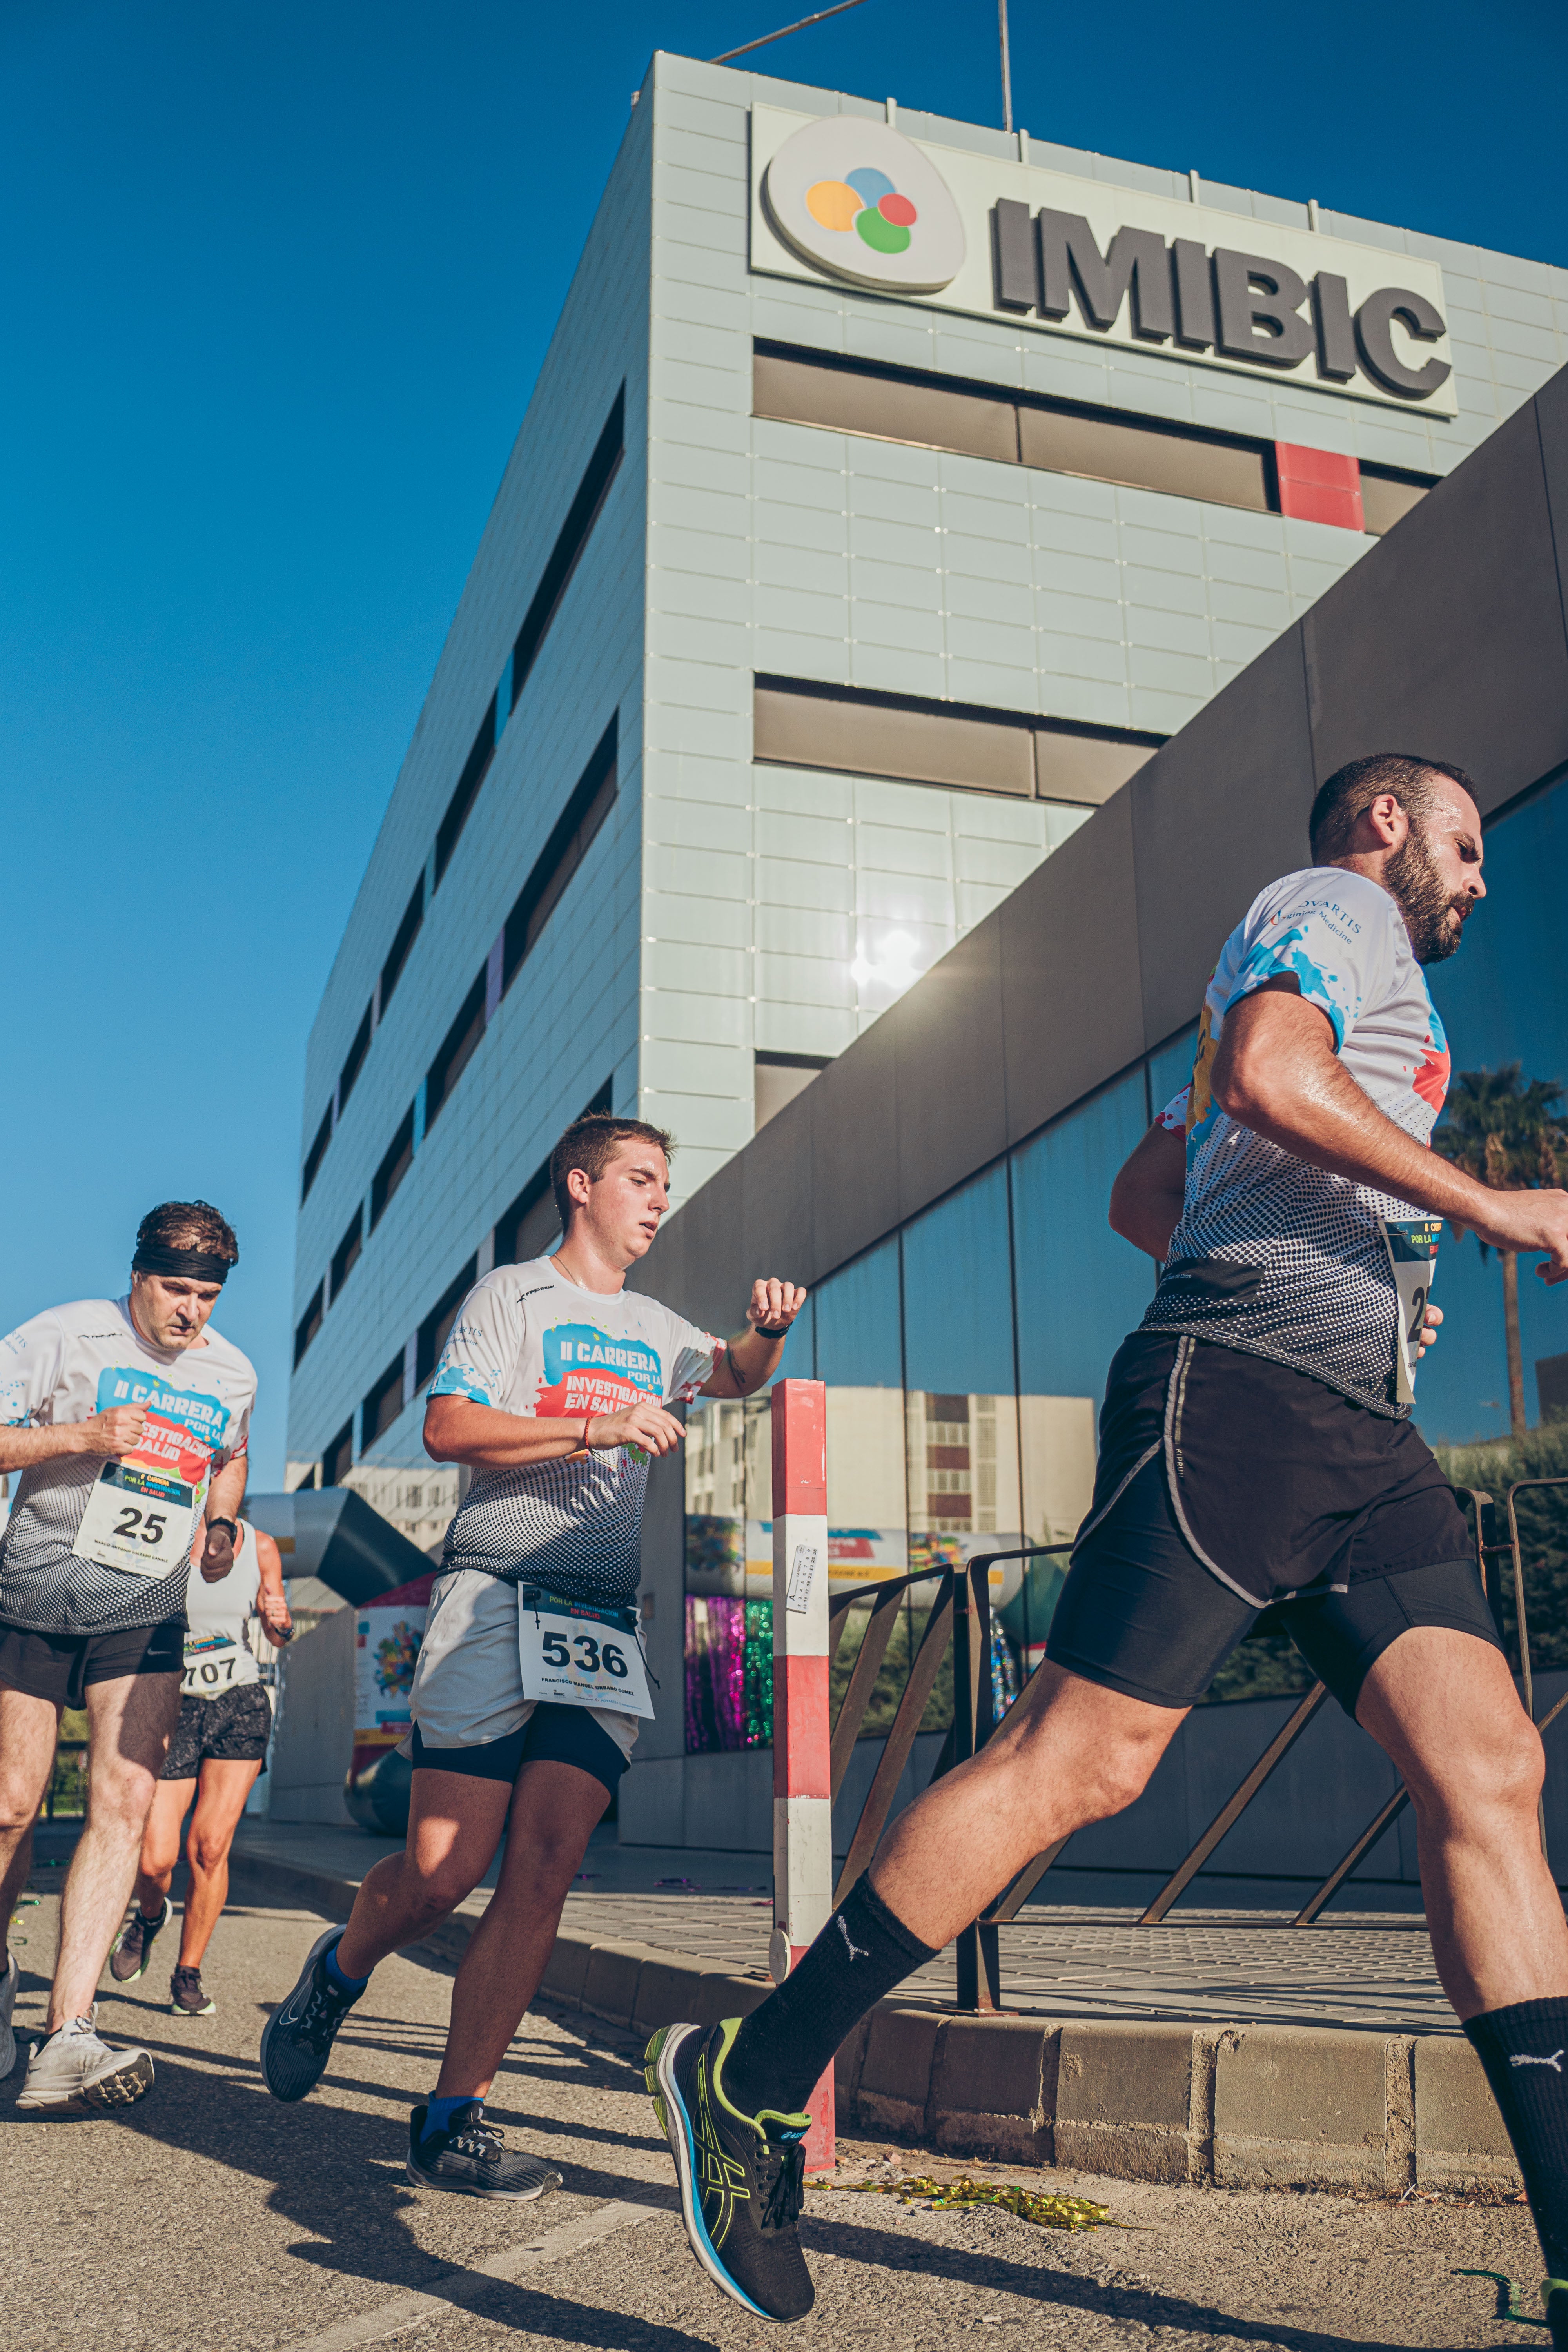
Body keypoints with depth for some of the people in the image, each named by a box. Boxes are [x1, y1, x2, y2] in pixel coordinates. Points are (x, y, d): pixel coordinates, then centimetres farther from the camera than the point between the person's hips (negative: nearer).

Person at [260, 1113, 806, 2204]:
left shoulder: (656, 1328, 23)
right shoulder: (512, 1294, 5)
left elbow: (736, 1375, 37)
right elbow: (447, 1428, -7)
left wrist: (767, 1329, 13)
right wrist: (596, 1428, -16)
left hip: (607, 1621, 5)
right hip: (496, 1595, -5)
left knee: (545, 1869, -8)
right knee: (445, 1867, -9)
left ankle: (454, 2120, -1)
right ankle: (339, 1972, 23)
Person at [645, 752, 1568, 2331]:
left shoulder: (1355, 969, 35)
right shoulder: (1334, 906, 8)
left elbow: (1143, 1198, 34)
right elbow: (1266, 1076, -16)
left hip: (1360, 1431, 10)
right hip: (1239, 1390, -10)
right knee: (1080, 1759, -14)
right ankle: (754, 2076, -5)